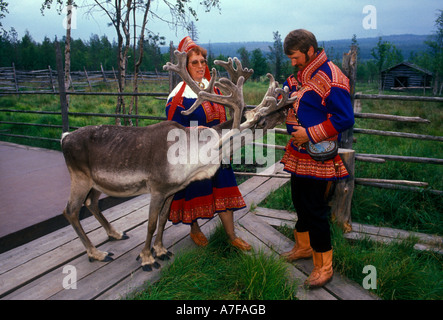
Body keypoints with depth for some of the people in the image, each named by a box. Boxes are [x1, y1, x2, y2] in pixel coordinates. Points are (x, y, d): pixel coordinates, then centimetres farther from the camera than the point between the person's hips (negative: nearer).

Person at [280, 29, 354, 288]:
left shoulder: (331, 79, -18)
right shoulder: (300, 74, 10)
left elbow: (345, 119, -21)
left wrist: (310, 134, -21)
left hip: (317, 157, -9)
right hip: (298, 155, 9)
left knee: (315, 210, -2)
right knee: (300, 202, 20)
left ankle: (324, 267, 14)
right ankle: (303, 247, 40)